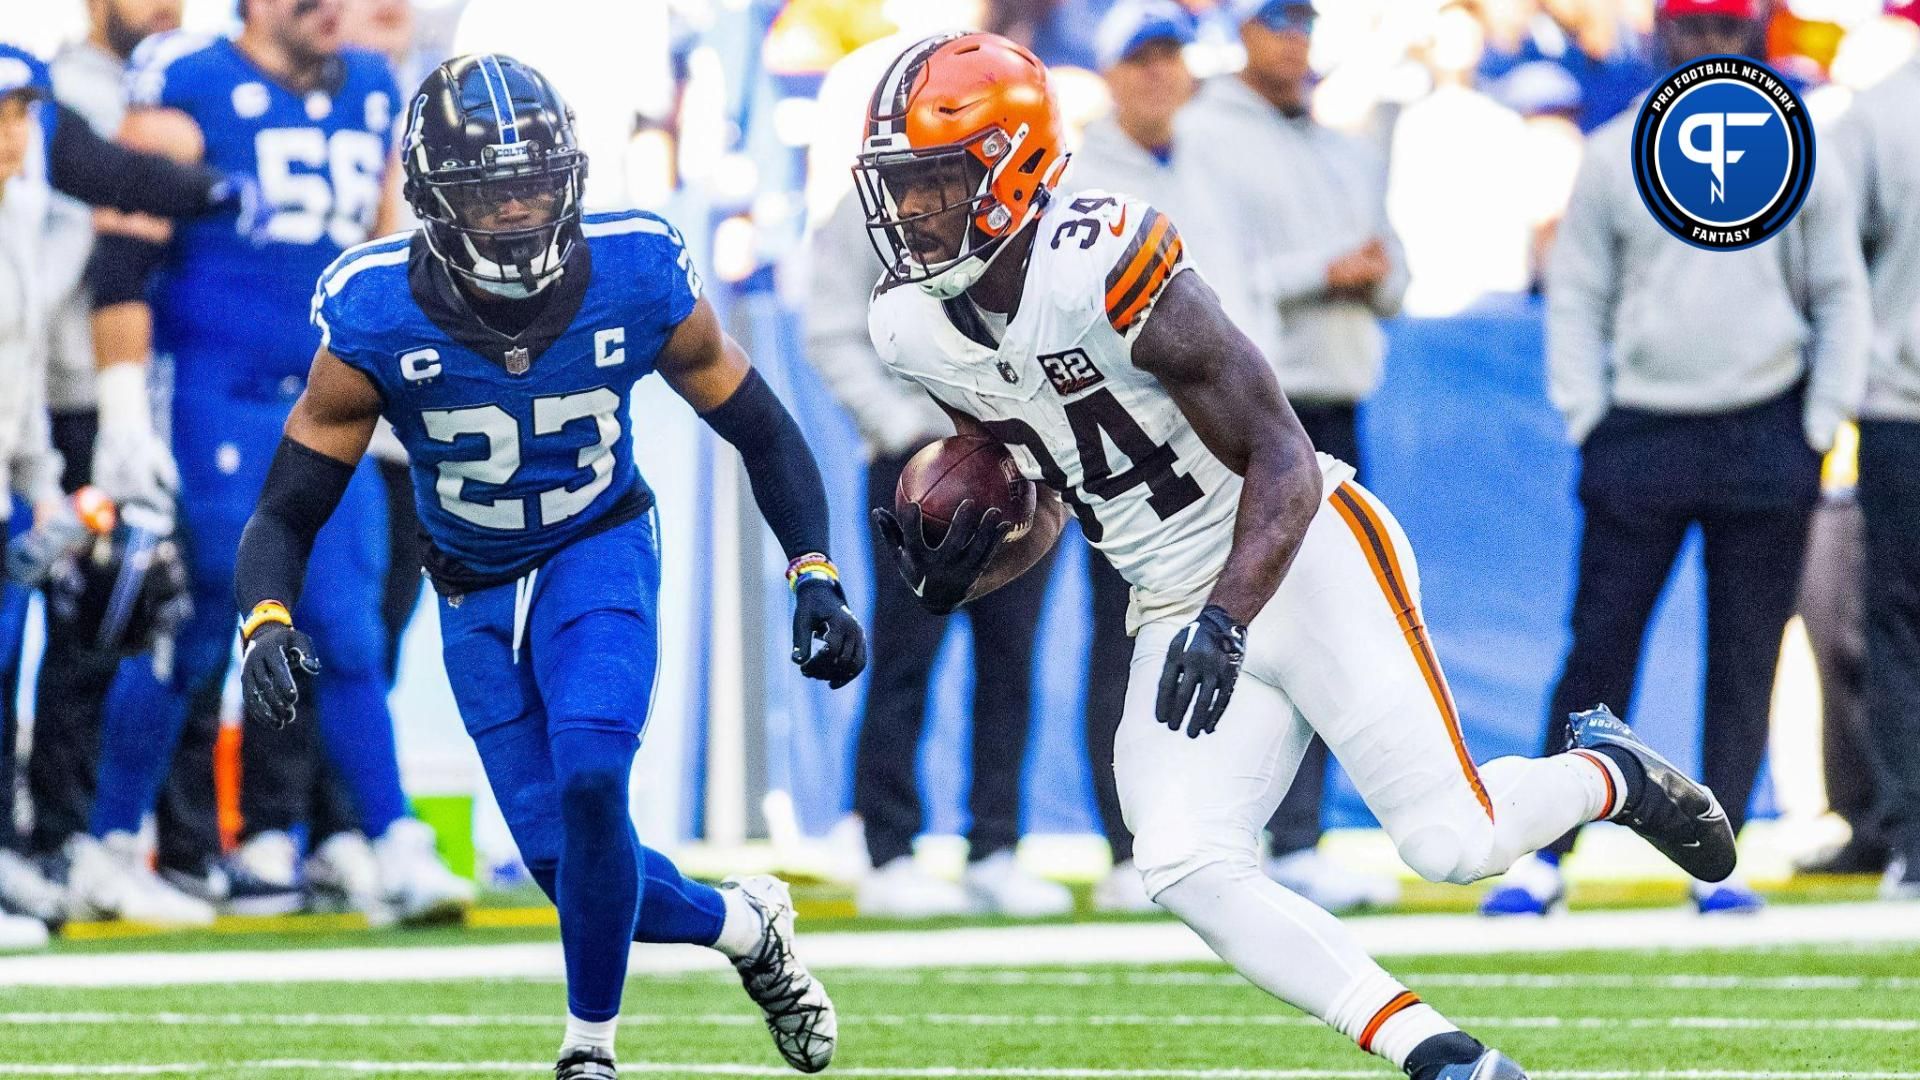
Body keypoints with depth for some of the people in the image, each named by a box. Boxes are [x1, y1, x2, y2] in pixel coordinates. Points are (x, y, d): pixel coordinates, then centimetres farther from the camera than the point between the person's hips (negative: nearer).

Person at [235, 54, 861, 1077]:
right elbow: (286, 513, -17)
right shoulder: (376, 321, -24)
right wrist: (267, 624, -37)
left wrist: (816, 577, -13)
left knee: (589, 778, -27)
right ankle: (745, 926, 27)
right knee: (569, 862, -4)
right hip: (476, 594, 1)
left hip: (601, 552, -1)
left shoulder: (638, 281, -21)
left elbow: (760, 428, -4)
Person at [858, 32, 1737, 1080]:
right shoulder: (917, 328, -2)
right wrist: (968, 565, -9)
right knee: (1185, 870, -15)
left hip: (1298, 558, -7)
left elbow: (1281, 463, -21)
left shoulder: (1105, 267, -25)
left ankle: (1609, 770, 23)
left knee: (1451, 845, -11)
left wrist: (1226, 622, -33)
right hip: (1175, 612, 7)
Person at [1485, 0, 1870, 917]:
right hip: (1641, 430, -1)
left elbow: (1841, 296, 10)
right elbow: (1576, 292, 8)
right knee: (1601, 642, -3)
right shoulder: (1613, 156, 4)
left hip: (1766, 437, 1)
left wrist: (1822, 421, 1)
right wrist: (1584, 417, -2)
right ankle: (1544, 853, 0)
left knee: (1746, 653, 2)